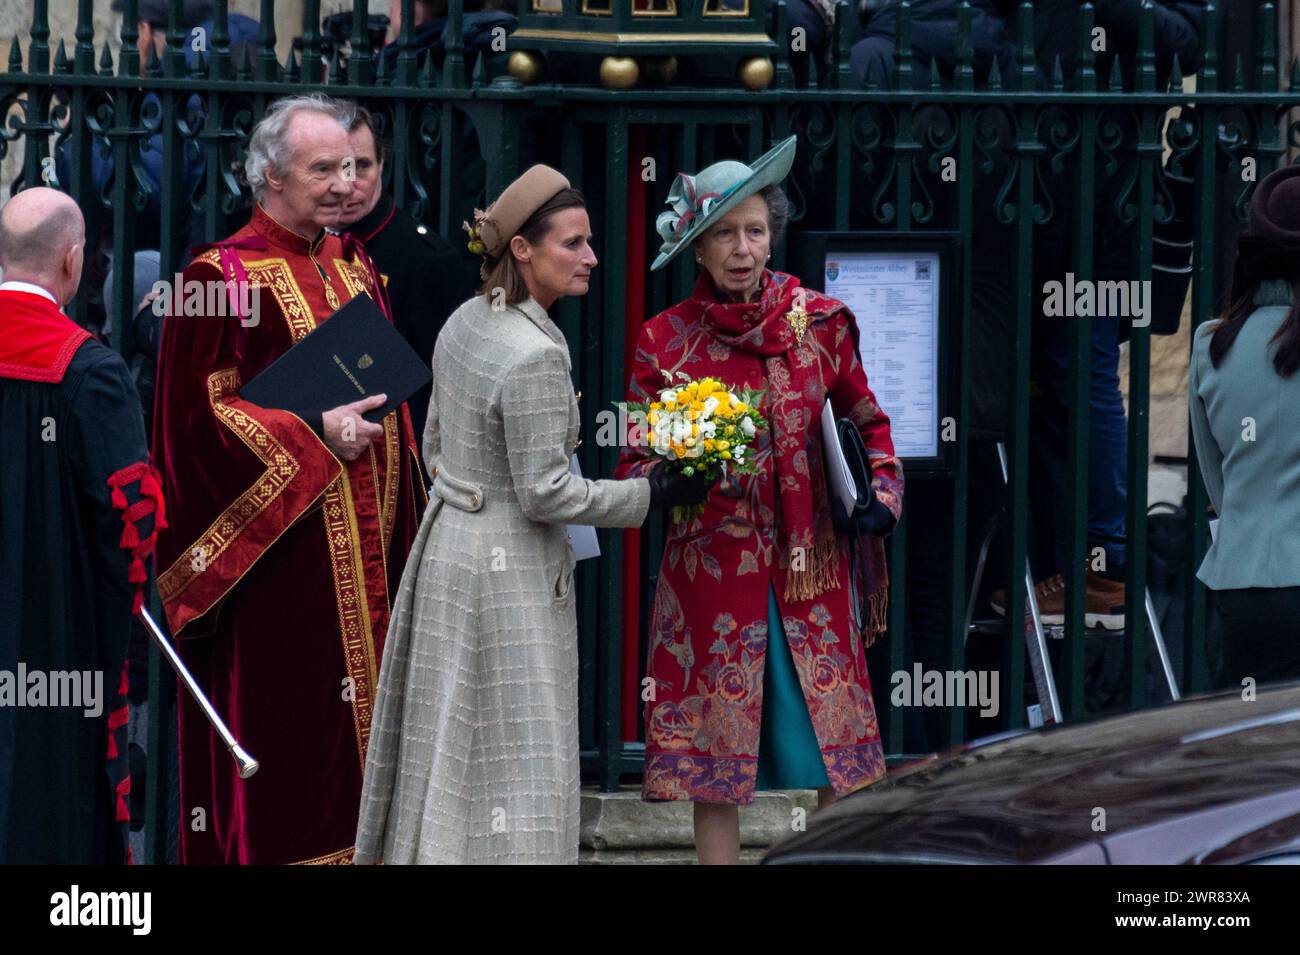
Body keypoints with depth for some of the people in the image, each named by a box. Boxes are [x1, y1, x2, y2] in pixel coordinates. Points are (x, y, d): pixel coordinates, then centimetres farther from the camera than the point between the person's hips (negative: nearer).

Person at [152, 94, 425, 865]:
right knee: (279, 729, -7)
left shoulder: (356, 270, 15)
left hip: (362, 549, 7)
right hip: (273, 538, -7)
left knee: (356, 717, 6)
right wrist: (314, 431, -17)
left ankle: (352, 845, 12)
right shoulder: (226, 275, -7)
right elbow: (201, 411, -12)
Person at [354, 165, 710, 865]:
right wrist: (654, 495, -12)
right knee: (513, 760, -1)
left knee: (450, 744, 18)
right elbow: (546, 493, -20)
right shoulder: (534, 356, -23)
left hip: (446, 543, 9)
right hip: (509, 570, -9)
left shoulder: (464, 323, 3)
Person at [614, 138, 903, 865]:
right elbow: (635, 463, 0)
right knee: (715, 758, 3)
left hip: (810, 570, 1)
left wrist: (883, 492, -3)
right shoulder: (666, 341, -2)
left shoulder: (819, 322, 1)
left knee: (838, 759, 3)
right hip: (712, 575, -1)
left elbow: (867, 422, 14)